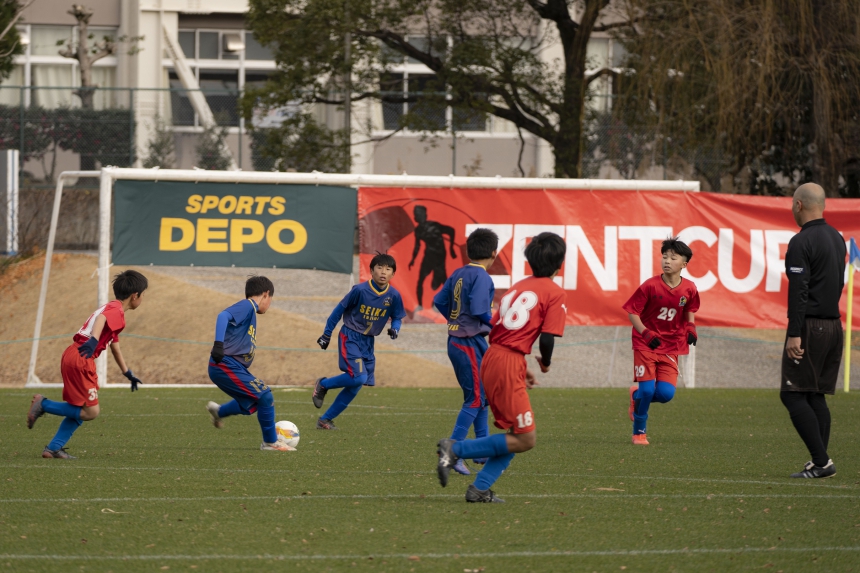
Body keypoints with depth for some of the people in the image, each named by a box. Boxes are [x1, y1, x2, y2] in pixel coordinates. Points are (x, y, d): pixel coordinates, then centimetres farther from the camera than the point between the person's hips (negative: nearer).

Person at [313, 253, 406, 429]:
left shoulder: (394, 296, -7)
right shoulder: (360, 290, -17)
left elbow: (397, 317, 8)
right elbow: (340, 309, -6)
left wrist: (395, 329, -16)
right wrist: (327, 334, -1)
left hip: (368, 342, 5)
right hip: (350, 337, -5)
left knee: (354, 386, 4)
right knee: (359, 377, -22)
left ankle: (326, 419, 15)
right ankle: (323, 385, 3)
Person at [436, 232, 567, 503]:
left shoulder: (518, 287, 21)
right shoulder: (555, 293, -3)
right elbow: (547, 338, -12)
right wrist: (545, 363, 11)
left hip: (491, 358, 9)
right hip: (508, 365, -9)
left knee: (516, 434, 16)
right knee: (524, 440, -5)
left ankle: (480, 488, 7)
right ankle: (456, 449, -11)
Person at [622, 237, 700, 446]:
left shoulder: (689, 289, -4)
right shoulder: (650, 286, -15)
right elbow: (632, 312, -9)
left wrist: (690, 327, -3)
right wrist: (645, 333, -22)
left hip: (670, 348, 3)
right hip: (646, 345, -3)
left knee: (666, 394, -9)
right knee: (647, 390, -11)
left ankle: (637, 396, 25)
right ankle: (639, 432, 10)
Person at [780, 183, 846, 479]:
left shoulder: (801, 242, -13)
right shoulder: (837, 239, 14)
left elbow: (798, 291, -19)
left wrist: (794, 333, -20)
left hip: (810, 328, -9)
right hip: (833, 326, 9)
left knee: (793, 395, -6)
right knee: (816, 396, 12)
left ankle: (821, 461, -15)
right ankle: (819, 463, 7)